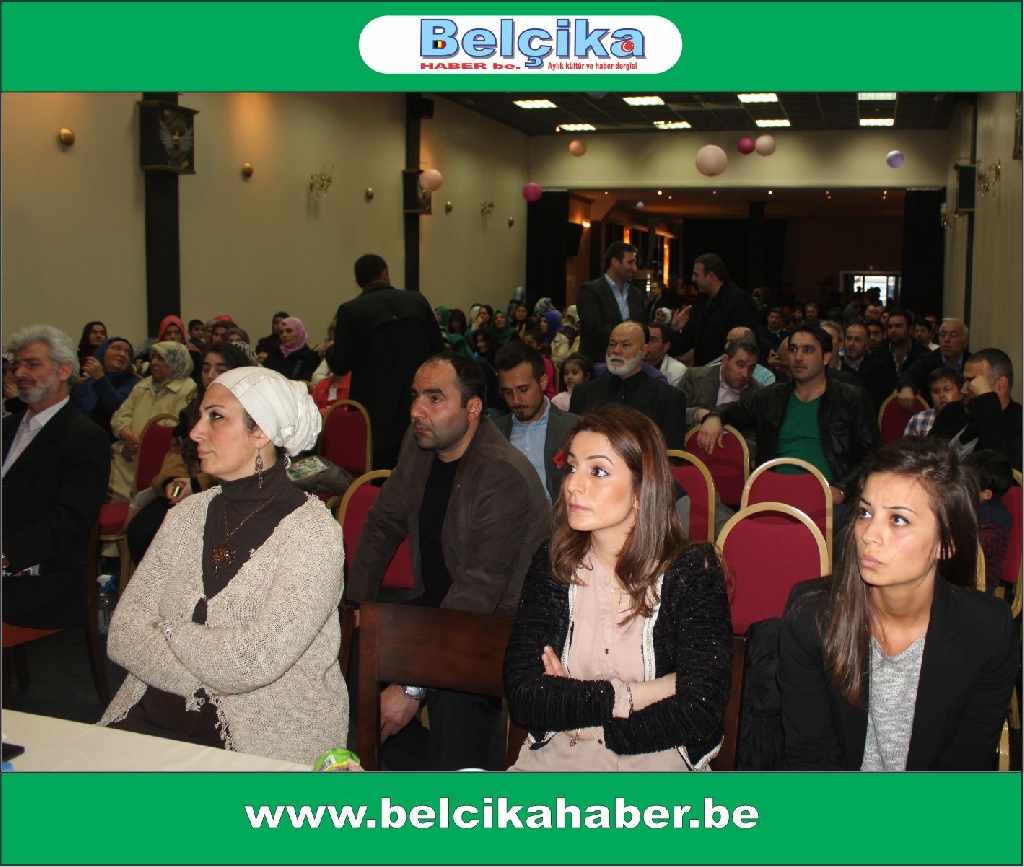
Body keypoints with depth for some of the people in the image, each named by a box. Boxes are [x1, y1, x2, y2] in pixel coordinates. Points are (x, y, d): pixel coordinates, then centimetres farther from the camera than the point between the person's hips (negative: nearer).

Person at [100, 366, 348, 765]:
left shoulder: (313, 531, -10)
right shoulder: (188, 514, 8)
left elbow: (258, 658, -19)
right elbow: (124, 632, 2)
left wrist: (171, 632, -3)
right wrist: (204, 681, -13)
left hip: (267, 732, -5)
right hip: (158, 713, 6)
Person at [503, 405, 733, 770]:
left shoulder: (692, 570, -7)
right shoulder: (552, 562, 0)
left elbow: (700, 712, -13)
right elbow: (522, 696, -7)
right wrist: (632, 696, -13)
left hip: (657, 761, 0)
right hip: (554, 758, 0)